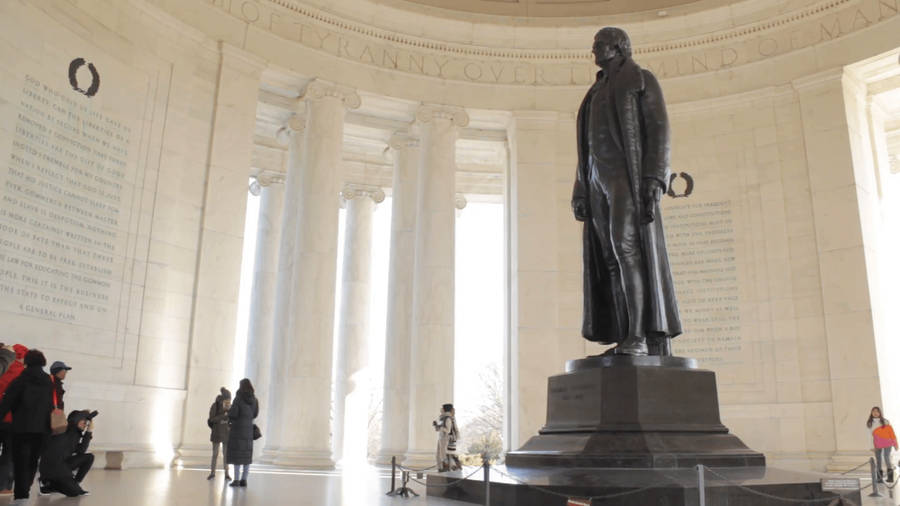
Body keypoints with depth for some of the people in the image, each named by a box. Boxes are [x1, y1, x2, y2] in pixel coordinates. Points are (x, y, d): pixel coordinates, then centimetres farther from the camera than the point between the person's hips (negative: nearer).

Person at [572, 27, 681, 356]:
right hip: (600, 179, 7)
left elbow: (658, 130, -5)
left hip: (629, 173, -7)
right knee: (612, 259, -3)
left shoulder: (643, 80, 7)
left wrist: (654, 180, -20)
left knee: (627, 243, -25)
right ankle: (631, 341, -5)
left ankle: (640, 335, -26)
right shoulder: (597, 94, 28)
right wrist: (580, 192, 10)